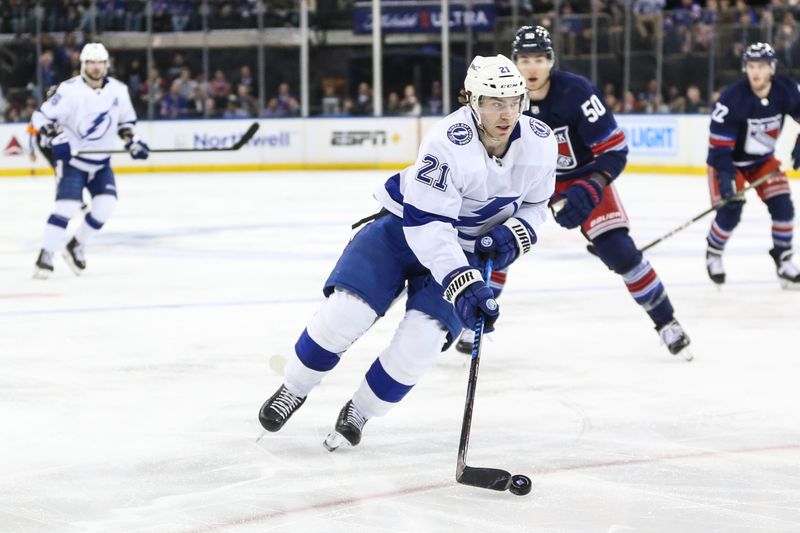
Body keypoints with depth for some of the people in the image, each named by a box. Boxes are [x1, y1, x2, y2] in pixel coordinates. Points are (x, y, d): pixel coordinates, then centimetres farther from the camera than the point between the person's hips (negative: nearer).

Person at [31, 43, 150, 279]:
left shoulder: (118, 90, -1)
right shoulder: (70, 90, -17)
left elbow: (125, 120, 16)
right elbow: (42, 117, -16)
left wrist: (132, 141, 2)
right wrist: (56, 140, -29)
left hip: (100, 162, 5)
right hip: (71, 158, -5)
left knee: (105, 204, -11)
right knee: (68, 205, -19)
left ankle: (76, 246, 9)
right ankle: (45, 255, -11)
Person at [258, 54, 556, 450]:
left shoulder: (539, 143, -14)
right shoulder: (448, 142, -31)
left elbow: (536, 202, 6)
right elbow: (426, 224, -32)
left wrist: (516, 234, -15)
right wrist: (462, 284, -40)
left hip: (470, 248, 3)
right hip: (404, 224, -3)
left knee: (423, 336, -17)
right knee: (346, 310, -17)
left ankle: (358, 413, 8)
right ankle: (293, 390, 10)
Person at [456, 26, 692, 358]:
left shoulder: (577, 92, -29)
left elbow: (615, 150, -26)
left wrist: (589, 190, -37)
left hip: (582, 176, -3)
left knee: (618, 250, -14)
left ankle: (665, 321, 2)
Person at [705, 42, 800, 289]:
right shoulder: (733, 99, -29)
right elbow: (719, 143, -27)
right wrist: (725, 176, -35)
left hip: (764, 159, 4)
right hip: (729, 159, -4)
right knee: (730, 211, -14)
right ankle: (713, 253, 14)